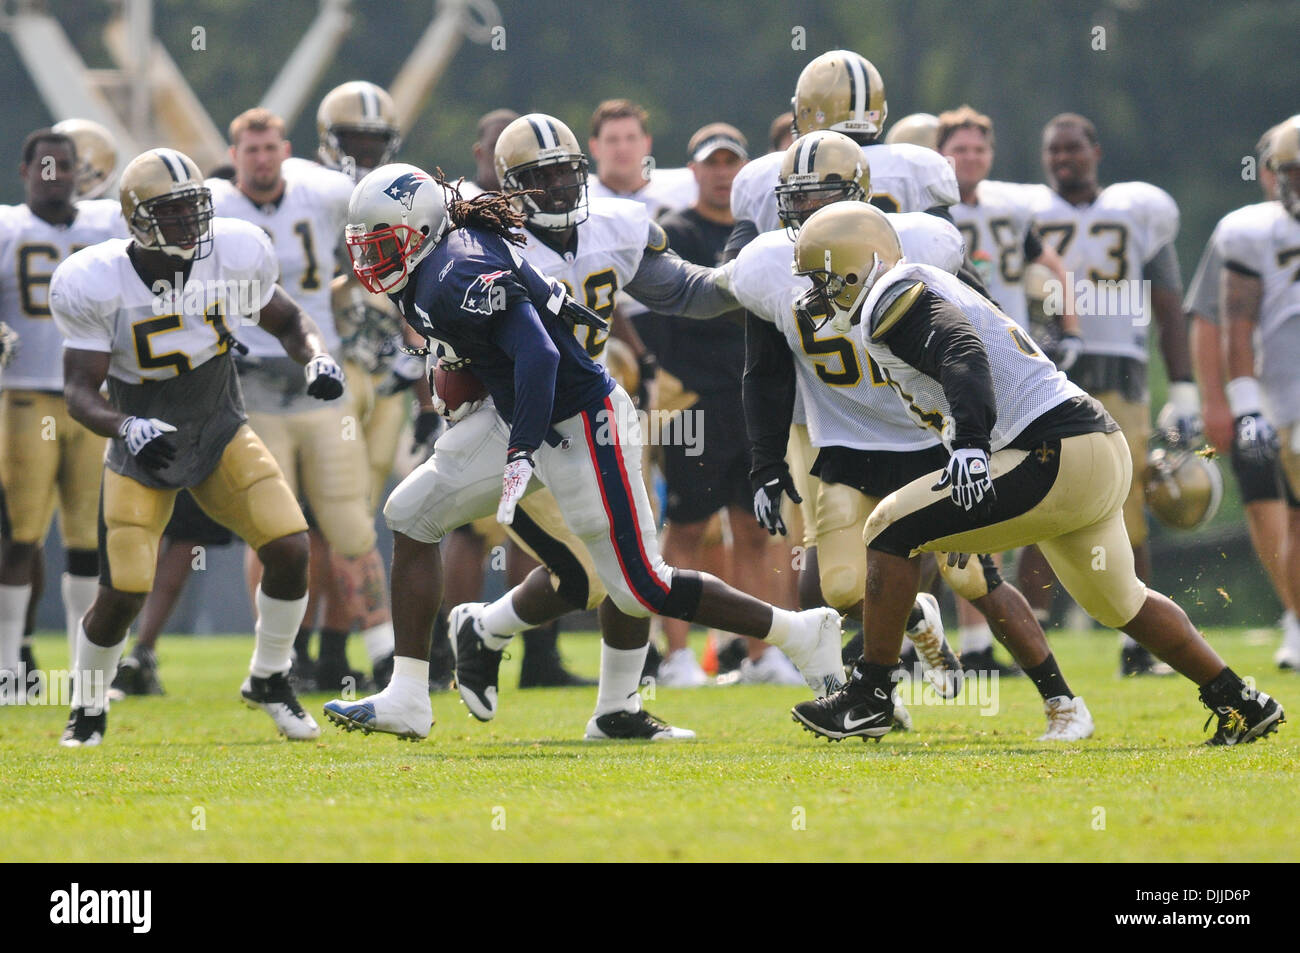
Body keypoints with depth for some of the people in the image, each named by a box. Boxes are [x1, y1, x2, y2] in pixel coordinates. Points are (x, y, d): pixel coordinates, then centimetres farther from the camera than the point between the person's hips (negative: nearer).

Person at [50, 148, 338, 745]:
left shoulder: (233, 256, -14)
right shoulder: (96, 286, -23)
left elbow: (287, 322, 4)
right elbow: (79, 393, -22)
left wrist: (315, 358, -19)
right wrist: (126, 428, -42)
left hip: (221, 434, 3)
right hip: (143, 450, -2)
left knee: (289, 549, -15)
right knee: (122, 593, -11)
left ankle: (268, 680, 10)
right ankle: (88, 709, 17)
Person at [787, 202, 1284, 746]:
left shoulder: (895, 300, -8)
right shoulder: (926, 291, 24)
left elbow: (961, 352, -27)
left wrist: (969, 443, -41)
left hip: (1055, 461, -10)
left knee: (891, 532, -6)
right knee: (1121, 605, 28)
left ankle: (870, 697, -1)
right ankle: (1242, 705, 34)